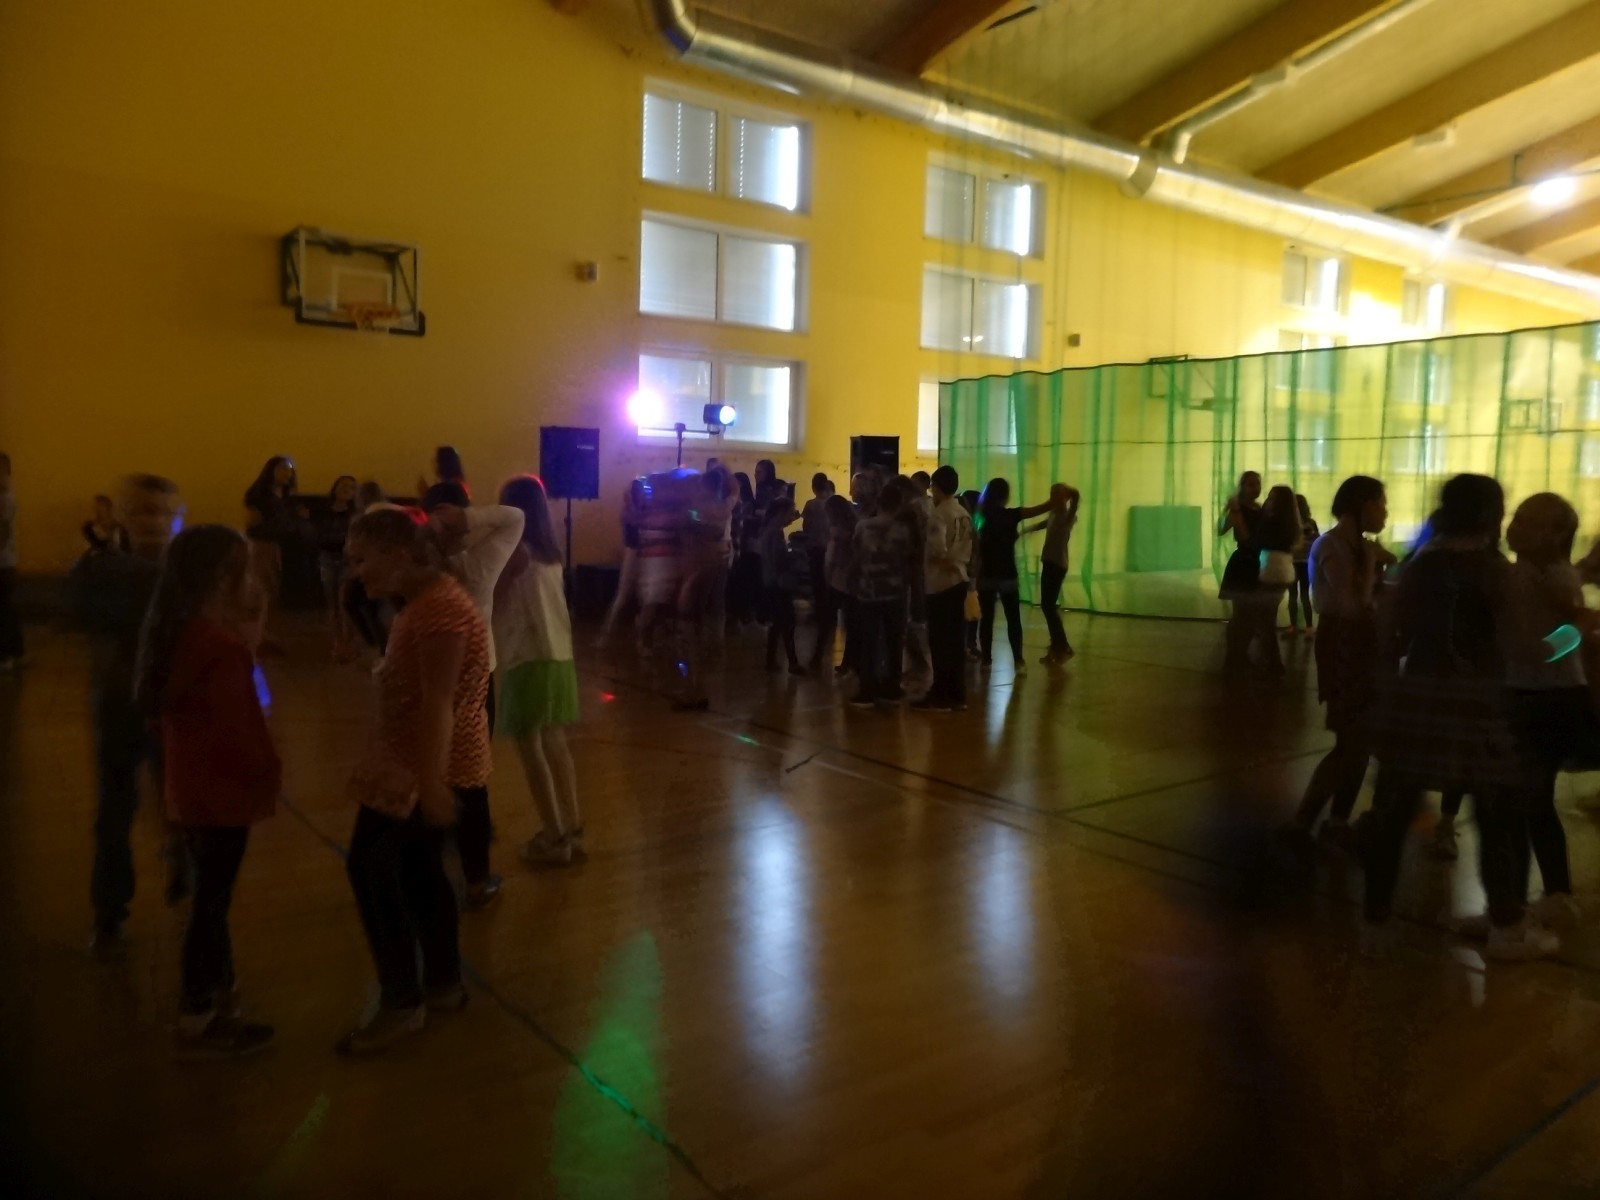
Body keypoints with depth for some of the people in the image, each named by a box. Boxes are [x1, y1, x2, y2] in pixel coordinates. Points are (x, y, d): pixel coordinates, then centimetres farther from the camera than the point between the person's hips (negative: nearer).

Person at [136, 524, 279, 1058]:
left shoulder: (177, 633, 5)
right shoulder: (222, 645, -23)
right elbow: (236, 728, -22)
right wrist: (267, 774, -10)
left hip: (188, 787, 9)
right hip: (219, 790, -9)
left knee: (210, 896, 20)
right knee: (210, 902, 4)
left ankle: (220, 992, 35)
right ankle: (196, 1026, 17)